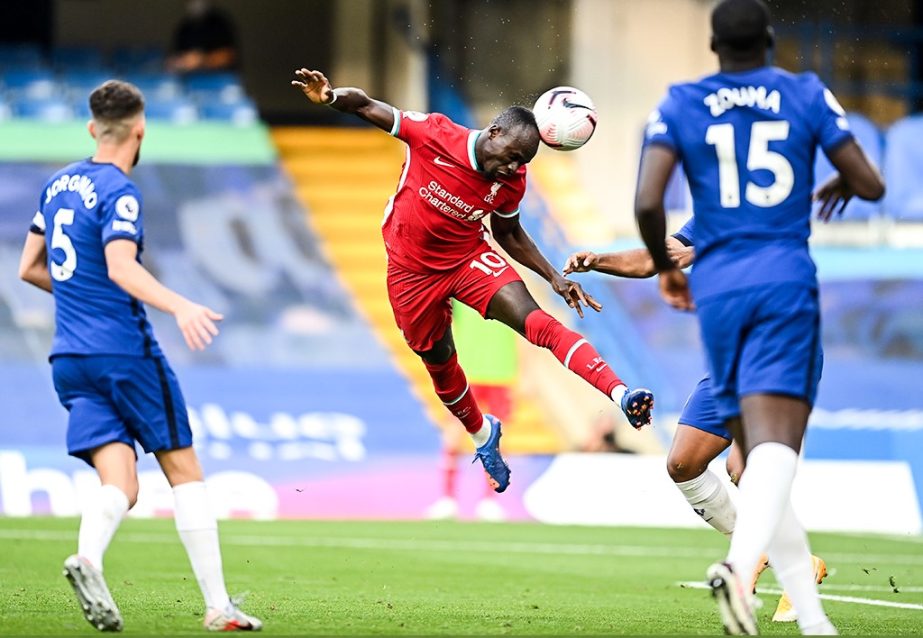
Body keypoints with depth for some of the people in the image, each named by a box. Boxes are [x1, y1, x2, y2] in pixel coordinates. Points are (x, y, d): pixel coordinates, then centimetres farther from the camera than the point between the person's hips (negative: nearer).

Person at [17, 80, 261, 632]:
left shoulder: (59, 184, 13)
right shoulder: (119, 192, -10)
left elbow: (30, 268, 21)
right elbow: (122, 267, -26)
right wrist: (180, 307, -38)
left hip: (70, 357, 6)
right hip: (125, 352, -6)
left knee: (120, 485, -4)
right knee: (184, 470, 5)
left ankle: (88, 559, -36)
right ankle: (219, 607, 3)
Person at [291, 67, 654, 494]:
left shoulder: (511, 181, -13)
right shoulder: (434, 135, -23)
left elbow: (508, 233, 7)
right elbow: (366, 107, -16)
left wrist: (554, 278, -2)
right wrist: (331, 97, -38)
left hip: (468, 259, 0)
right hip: (411, 270, 0)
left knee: (538, 322, -23)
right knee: (440, 363, 14)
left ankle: (620, 395, -36)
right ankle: (482, 433, 44)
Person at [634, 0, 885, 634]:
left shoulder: (680, 105, 7)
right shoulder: (806, 95, 6)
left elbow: (647, 202, -5)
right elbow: (872, 184, 6)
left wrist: (665, 266, 13)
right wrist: (842, 184, 30)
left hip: (716, 289, 2)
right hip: (786, 280, -2)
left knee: (759, 455, 9)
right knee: (777, 446, -16)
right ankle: (740, 564, -44)